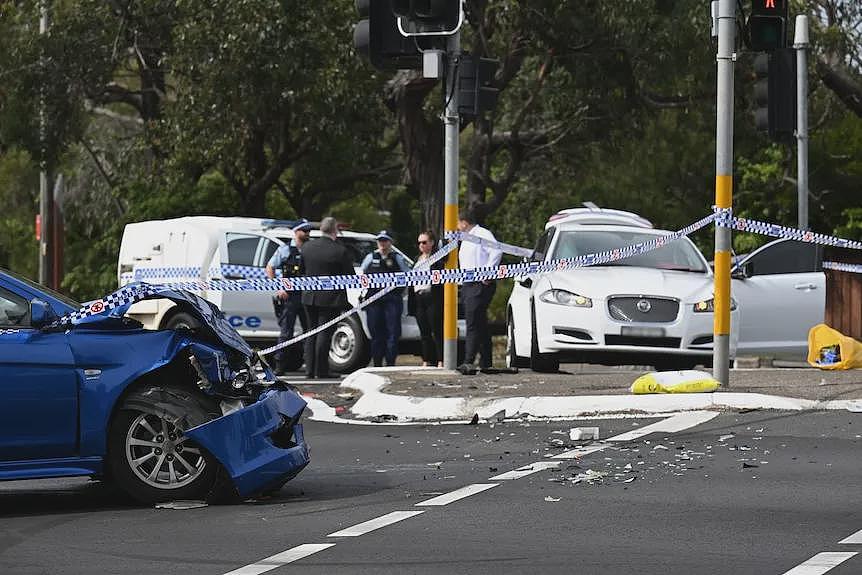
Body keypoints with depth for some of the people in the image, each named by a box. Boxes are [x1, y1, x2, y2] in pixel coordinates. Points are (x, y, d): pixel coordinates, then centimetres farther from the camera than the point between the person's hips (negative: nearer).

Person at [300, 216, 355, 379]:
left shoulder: (307, 247, 1)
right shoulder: (340, 251, -15)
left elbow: (303, 269, 10)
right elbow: (350, 275, -8)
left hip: (309, 297, 5)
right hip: (331, 298, -5)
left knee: (311, 333, 14)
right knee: (324, 334, -2)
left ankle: (310, 369, 15)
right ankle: (321, 371, -3)